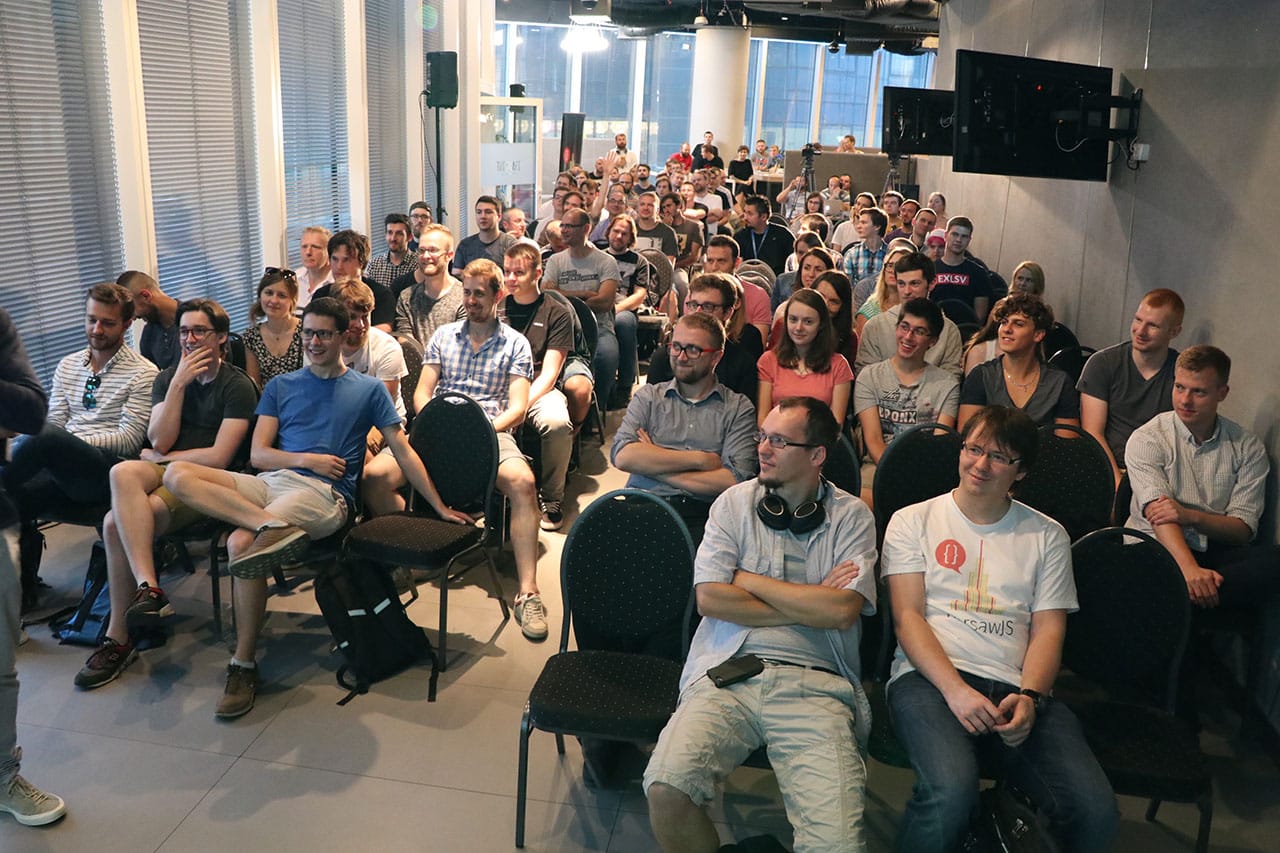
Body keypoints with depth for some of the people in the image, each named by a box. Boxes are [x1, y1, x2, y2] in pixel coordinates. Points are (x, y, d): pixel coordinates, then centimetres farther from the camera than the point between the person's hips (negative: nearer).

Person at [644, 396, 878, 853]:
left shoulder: (852, 516, 8)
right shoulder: (734, 503, 11)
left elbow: (842, 610, -6)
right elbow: (709, 598, -1)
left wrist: (749, 580, -1)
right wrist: (809, 605, -2)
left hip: (814, 685, -1)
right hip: (728, 675, 1)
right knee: (665, 790, -24)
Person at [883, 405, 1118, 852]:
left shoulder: (1046, 535, 18)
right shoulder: (913, 521, 12)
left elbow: (1048, 628, 10)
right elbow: (907, 617, 2)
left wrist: (1029, 696, -10)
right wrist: (955, 690, -14)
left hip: (1017, 686, 3)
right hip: (929, 677, -2)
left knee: (1096, 812, -23)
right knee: (951, 794, -33)